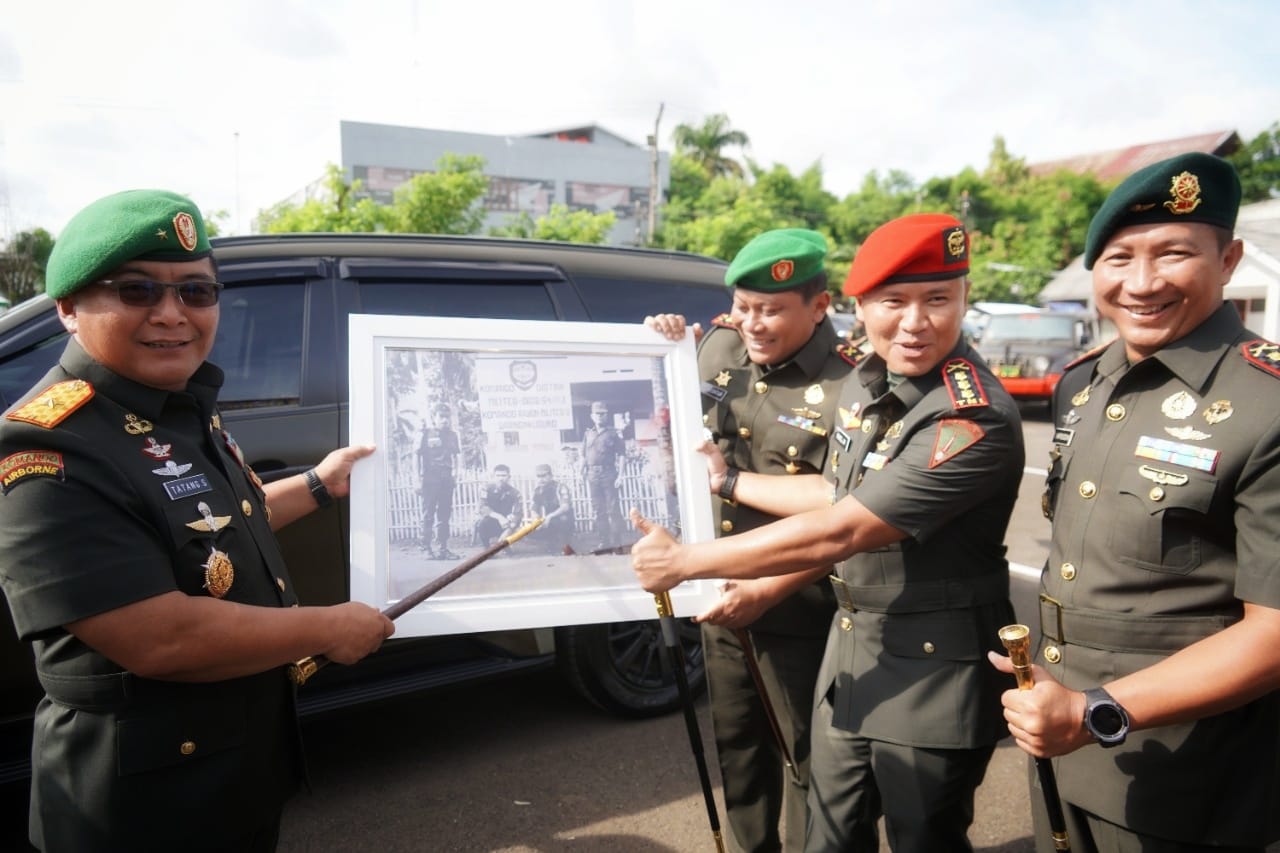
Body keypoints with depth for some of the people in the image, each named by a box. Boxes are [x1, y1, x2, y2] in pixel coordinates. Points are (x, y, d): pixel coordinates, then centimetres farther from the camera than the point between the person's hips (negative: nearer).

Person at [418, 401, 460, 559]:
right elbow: (418, 456, -2)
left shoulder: (452, 435, 12)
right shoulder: (425, 433, -1)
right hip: (430, 478, -4)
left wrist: (455, 472, 5)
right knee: (428, 514, 0)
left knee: (444, 514, 6)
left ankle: (442, 548, 10)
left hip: (446, 478, 5)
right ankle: (427, 548, 5)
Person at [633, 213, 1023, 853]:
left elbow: (835, 533, -28)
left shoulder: (975, 419, -27)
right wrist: (727, 480, 17)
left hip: (934, 672, -7)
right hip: (852, 645, 7)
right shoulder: (865, 379, 0)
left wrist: (681, 562, -21)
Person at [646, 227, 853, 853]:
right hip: (720, 597, 6)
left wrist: (765, 591, -22)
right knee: (736, 750, 24)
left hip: (796, 616, -6)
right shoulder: (717, 346, -1)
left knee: (810, 760, 14)